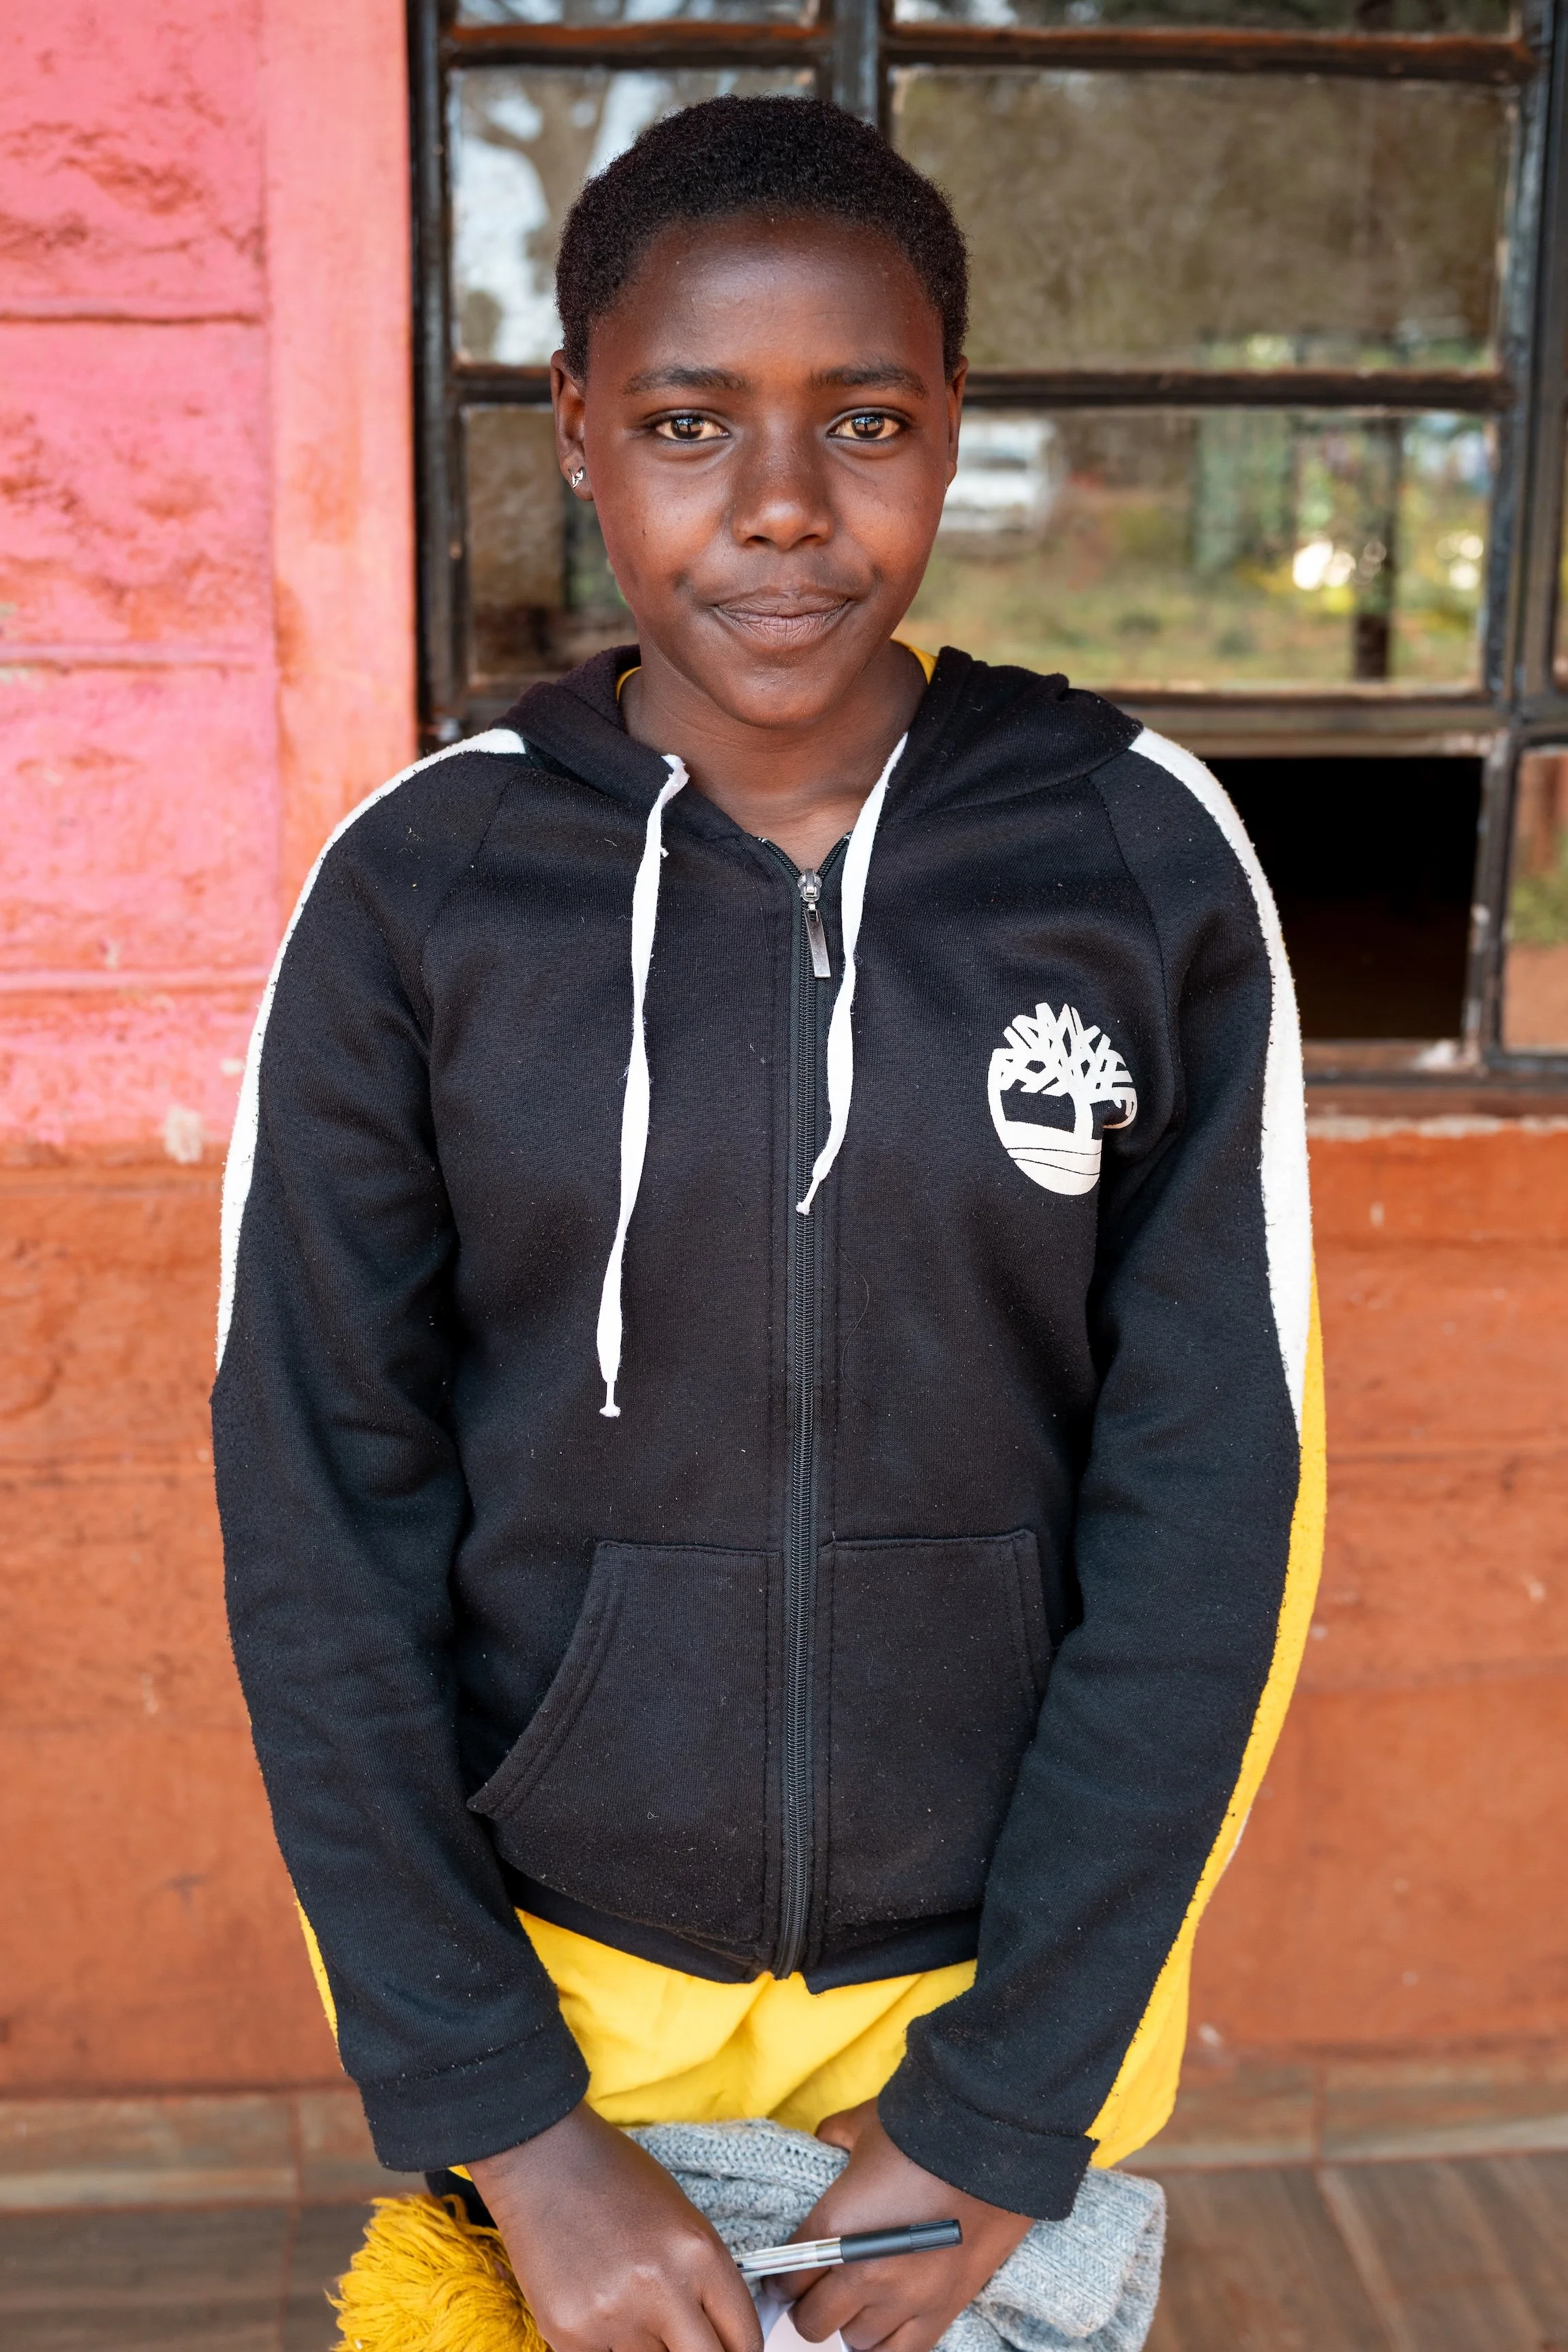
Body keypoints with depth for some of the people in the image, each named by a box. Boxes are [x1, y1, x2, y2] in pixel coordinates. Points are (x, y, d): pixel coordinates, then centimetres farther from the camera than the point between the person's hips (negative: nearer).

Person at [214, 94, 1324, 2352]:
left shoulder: (1146, 858, -10)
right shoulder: (418, 892, -10)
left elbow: (1213, 1495, -9)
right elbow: (321, 1513, -8)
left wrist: (1007, 2103, -9)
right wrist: (508, 2120, -10)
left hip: (1014, 1967, 1)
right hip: (542, 1967, 0)